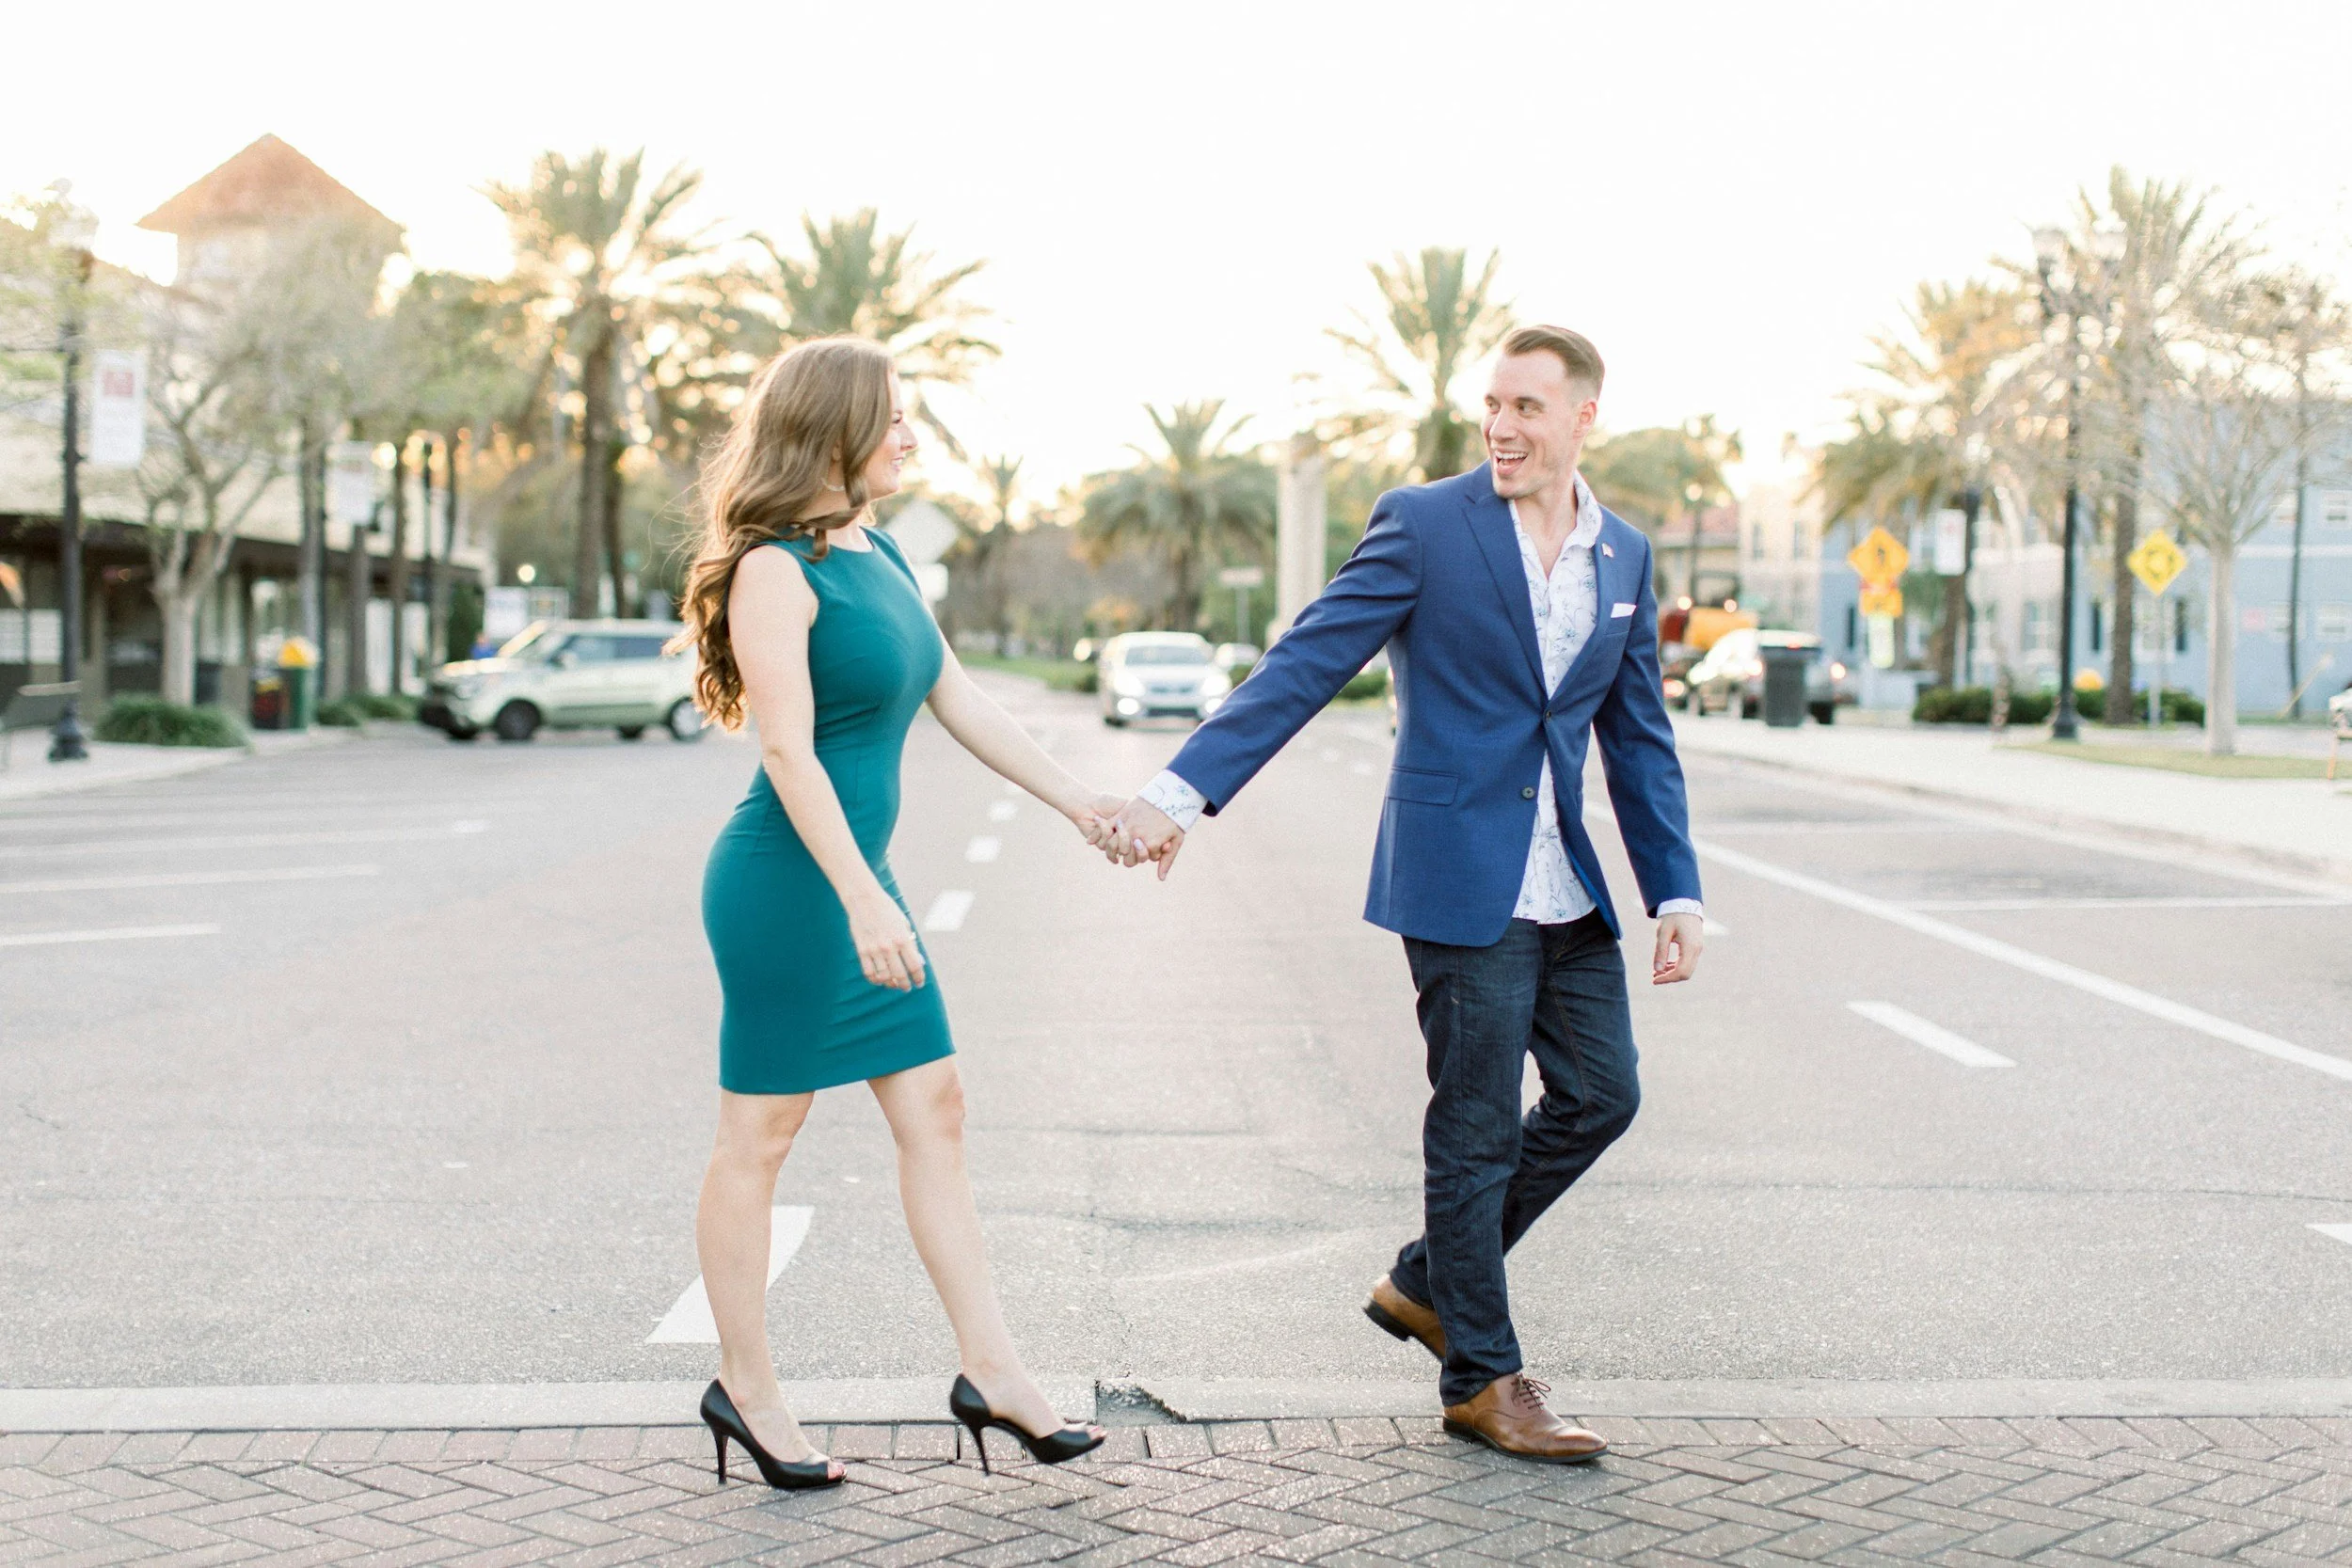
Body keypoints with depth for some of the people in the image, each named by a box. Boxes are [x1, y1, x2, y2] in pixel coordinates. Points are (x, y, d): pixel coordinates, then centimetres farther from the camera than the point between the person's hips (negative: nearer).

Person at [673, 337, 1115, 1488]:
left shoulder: (878, 556, 12)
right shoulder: (775, 571, -15)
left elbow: (960, 705, 17)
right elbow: (789, 751, -20)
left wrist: (1078, 804, 17)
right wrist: (863, 900, -26)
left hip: (860, 875, 9)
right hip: (789, 878, -9)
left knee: (933, 1111, 9)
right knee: (761, 1134, 3)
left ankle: (989, 1372, 15)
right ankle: (745, 1386, 17)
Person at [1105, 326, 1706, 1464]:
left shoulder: (1624, 558, 9)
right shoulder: (1424, 525, -7)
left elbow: (1641, 741, 13)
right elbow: (1304, 665, -11)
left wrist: (1675, 895, 6)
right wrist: (1183, 790, -19)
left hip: (1567, 890, 6)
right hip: (1461, 878, -6)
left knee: (1600, 1096, 9)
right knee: (1477, 1131, 1)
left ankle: (1426, 1282, 26)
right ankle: (1483, 1380, 16)